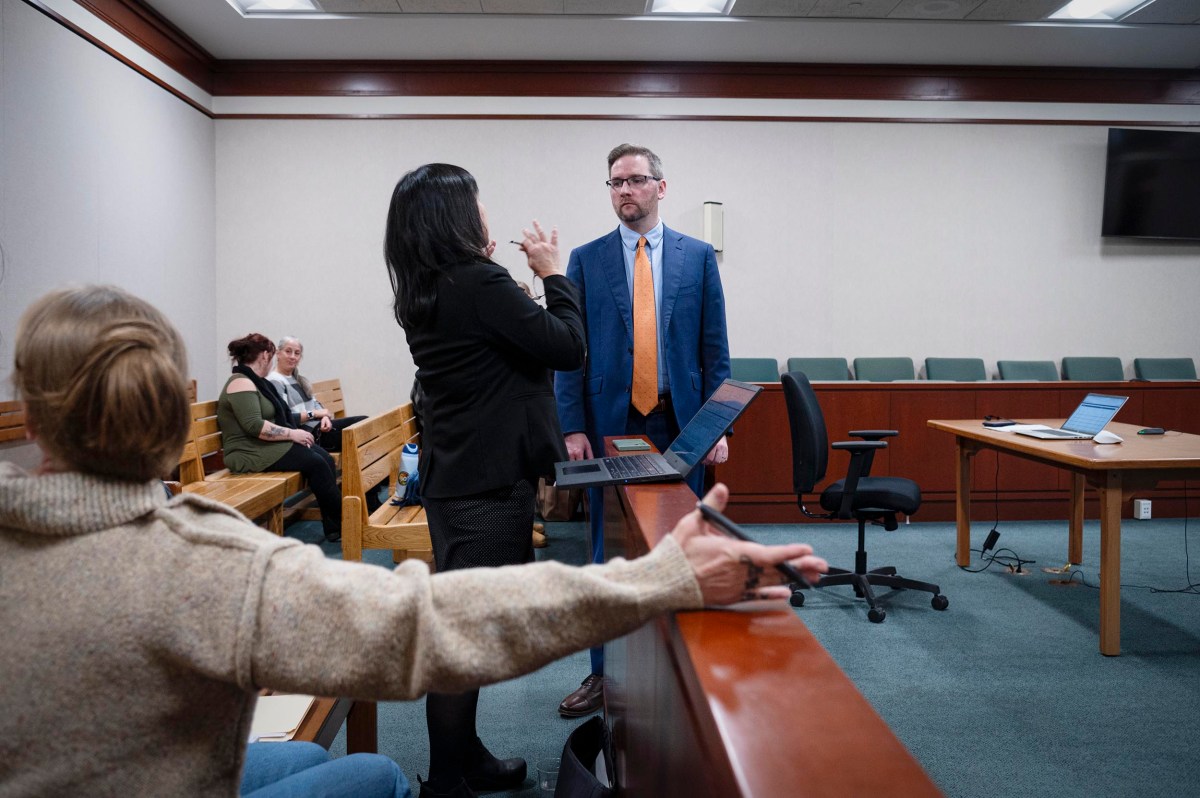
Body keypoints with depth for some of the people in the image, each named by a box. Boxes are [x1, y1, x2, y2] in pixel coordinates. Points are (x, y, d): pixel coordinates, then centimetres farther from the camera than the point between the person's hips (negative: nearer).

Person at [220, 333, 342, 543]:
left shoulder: (255, 382, 19)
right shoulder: (241, 383, -13)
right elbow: (254, 426, -24)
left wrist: (294, 433, 3)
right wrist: (292, 434, -18)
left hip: (268, 445, 10)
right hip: (252, 453, -10)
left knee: (326, 458, -9)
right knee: (315, 462, -21)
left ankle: (333, 529, -12)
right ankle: (342, 523, -7)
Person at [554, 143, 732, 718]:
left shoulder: (698, 256, 6)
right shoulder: (586, 259, 5)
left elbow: (714, 346, 5)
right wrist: (572, 427, -5)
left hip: (679, 425, 0)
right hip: (611, 424, 0)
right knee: (608, 555, 7)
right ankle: (605, 674, 19)